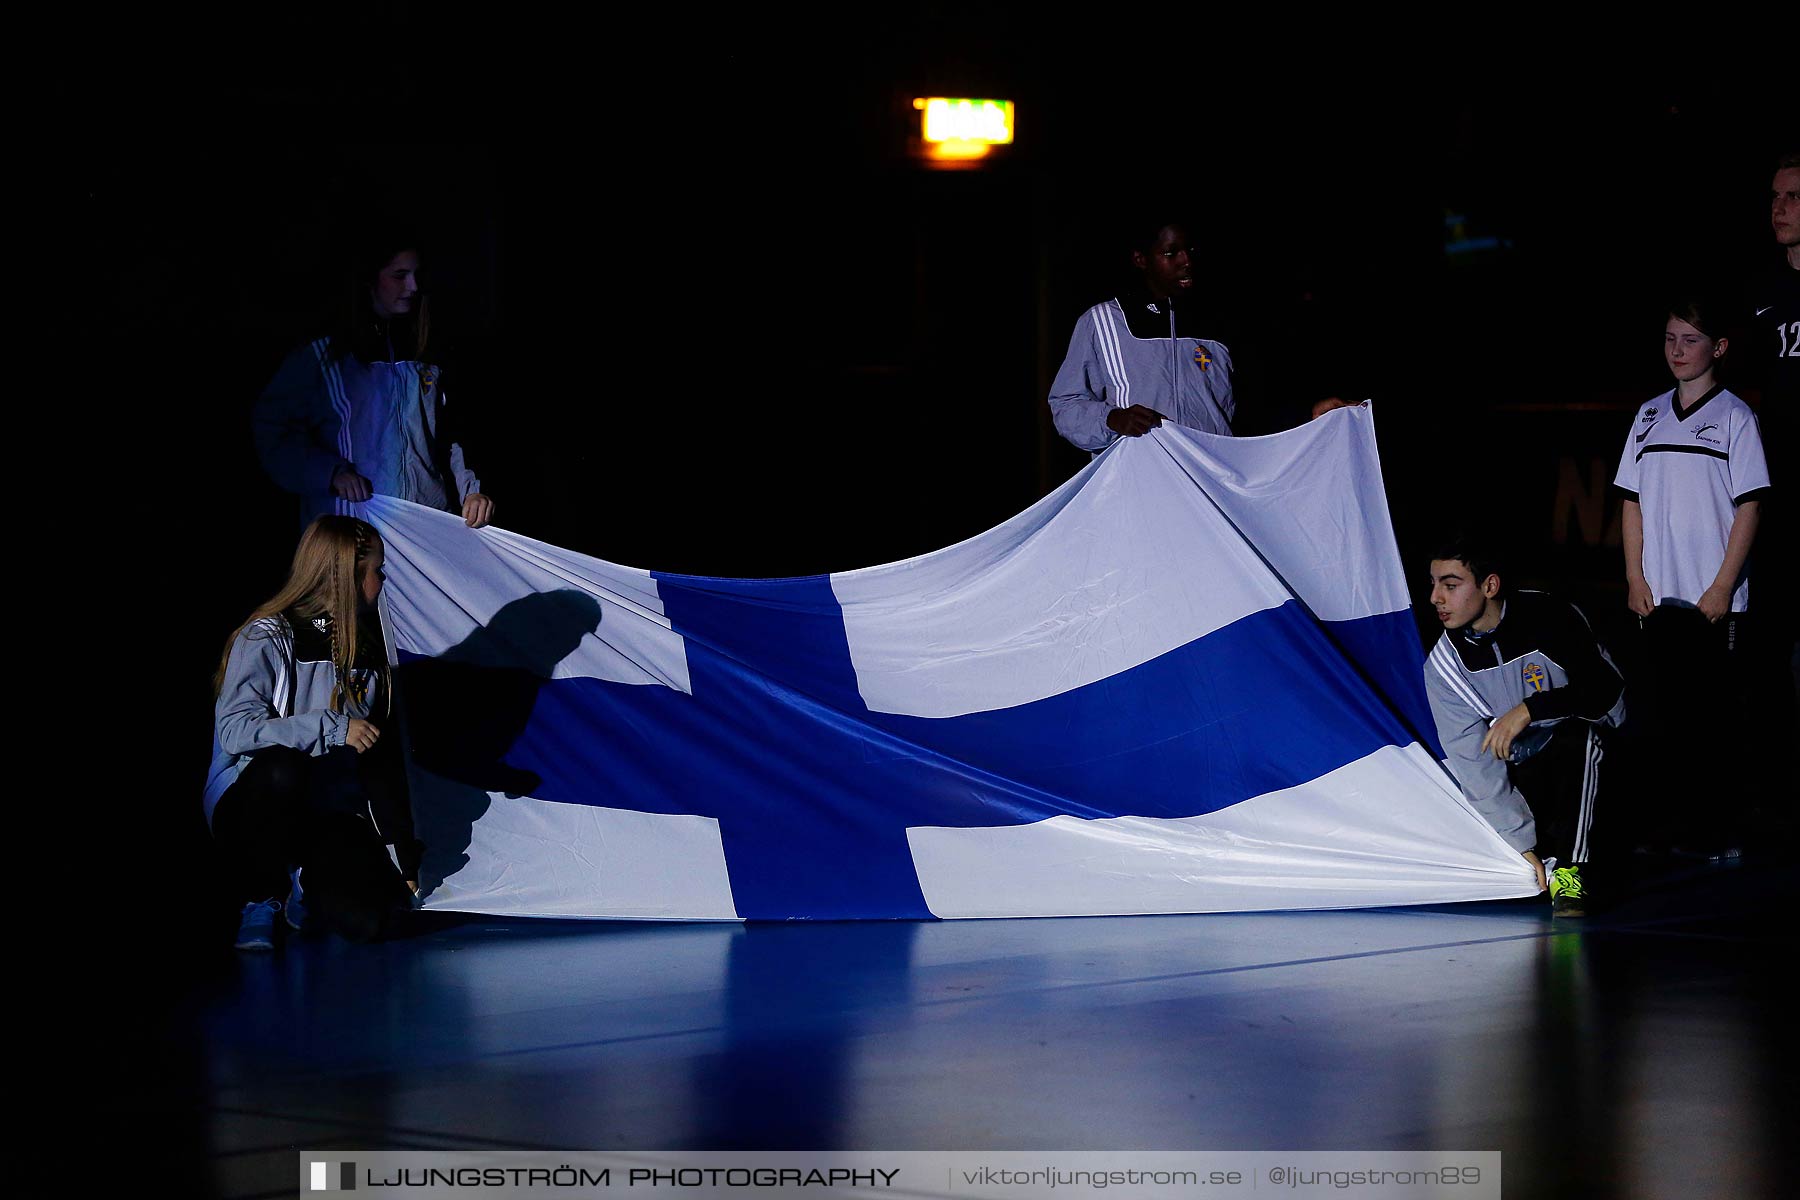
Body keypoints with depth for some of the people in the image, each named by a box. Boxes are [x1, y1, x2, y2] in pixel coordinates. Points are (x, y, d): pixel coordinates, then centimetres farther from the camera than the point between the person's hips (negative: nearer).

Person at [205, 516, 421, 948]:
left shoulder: (367, 650, 11)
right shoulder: (268, 637, -8)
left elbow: (383, 763, 13)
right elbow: (234, 729, -21)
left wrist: (406, 857, 8)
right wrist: (332, 729, -24)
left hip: (331, 814, 4)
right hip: (250, 808, -4)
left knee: (367, 919, -25)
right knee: (283, 768, -40)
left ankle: (304, 883, 12)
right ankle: (262, 896, -14)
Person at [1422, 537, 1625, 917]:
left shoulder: (1547, 616, -19)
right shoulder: (1444, 665, -10)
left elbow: (1605, 689, -21)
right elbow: (1474, 762, -14)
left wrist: (1528, 710, -32)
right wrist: (1522, 845, -20)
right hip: (1524, 767, 4)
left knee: (1573, 732, -35)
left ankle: (1568, 871, -33)